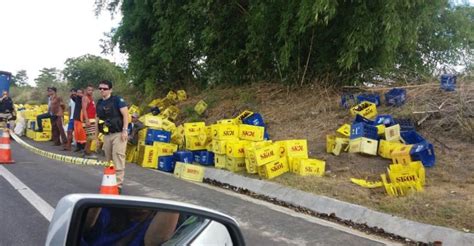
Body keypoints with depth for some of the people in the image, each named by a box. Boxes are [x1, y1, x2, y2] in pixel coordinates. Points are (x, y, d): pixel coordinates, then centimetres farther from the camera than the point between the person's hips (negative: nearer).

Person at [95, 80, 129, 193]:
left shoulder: (117, 100, -7)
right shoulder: (99, 103, 13)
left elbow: (125, 114, -13)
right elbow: (97, 119, 21)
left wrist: (125, 130, -20)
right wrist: (96, 135, 20)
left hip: (118, 134, -7)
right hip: (106, 135, 7)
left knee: (118, 158, -12)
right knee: (108, 159, 12)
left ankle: (118, 184, -11)